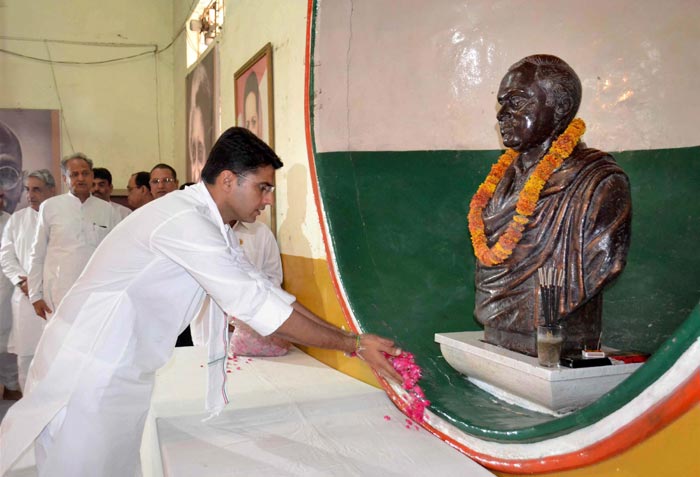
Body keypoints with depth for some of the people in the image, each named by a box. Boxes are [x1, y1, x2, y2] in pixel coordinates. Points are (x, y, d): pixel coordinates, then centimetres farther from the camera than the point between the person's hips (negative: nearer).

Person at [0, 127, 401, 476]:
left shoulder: (209, 225, 7)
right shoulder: (183, 221, -25)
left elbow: (265, 289, 7)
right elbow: (255, 306, -27)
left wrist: (348, 337, 1)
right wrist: (353, 345, -20)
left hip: (123, 374, 9)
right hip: (89, 373, -9)